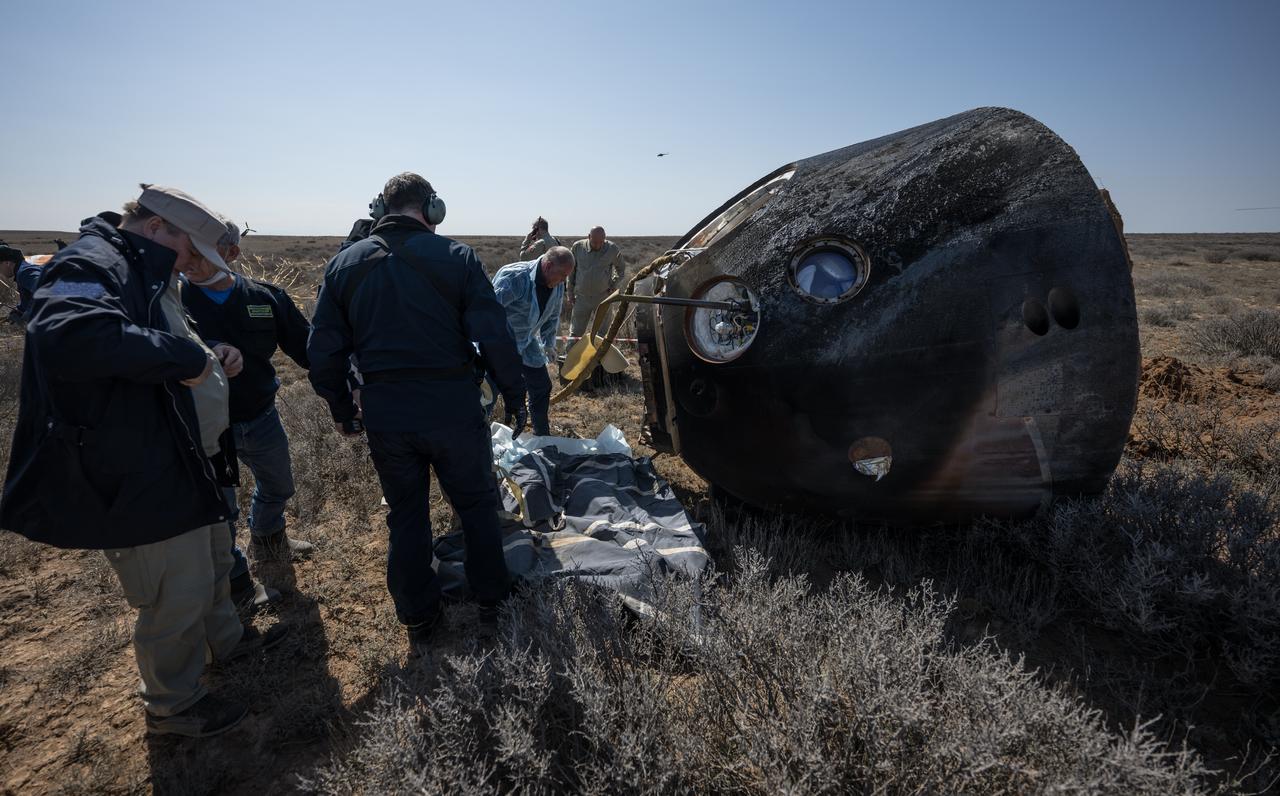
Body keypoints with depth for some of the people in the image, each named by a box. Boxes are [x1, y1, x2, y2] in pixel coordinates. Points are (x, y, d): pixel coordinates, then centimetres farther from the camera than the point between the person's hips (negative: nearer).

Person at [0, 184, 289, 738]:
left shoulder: (146, 277, 15)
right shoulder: (91, 265, -19)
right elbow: (66, 335, -41)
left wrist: (210, 362, 7)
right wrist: (183, 357, -34)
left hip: (178, 462, 11)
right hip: (138, 479, -11)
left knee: (213, 557, 27)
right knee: (178, 596, 3)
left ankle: (227, 640, 51)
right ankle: (172, 706, 26)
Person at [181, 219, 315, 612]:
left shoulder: (266, 297, -7)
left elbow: (308, 350, -4)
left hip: (262, 418, 4)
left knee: (277, 487, 25)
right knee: (219, 510, 10)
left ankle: (268, 539, 56)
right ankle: (235, 582, 34)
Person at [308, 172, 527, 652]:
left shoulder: (344, 264, 4)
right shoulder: (456, 257, -6)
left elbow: (323, 351, 4)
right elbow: (494, 337, -12)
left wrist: (341, 409, 16)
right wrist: (514, 394, 1)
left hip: (384, 415, 3)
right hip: (452, 409, -2)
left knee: (406, 516, 16)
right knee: (477, 505, 17)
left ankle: (418, 622, 29)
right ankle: (492, 599, 31)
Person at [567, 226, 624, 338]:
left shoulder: (612, 249, -6)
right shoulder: (578, 247, -4)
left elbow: (621, 268, 13)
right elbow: (571, 271, 6)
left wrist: (614, 285, 1)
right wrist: (570, 294, 6)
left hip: (603, 297, 0)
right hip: (581, 297, 0)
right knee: (575, 333, 4)